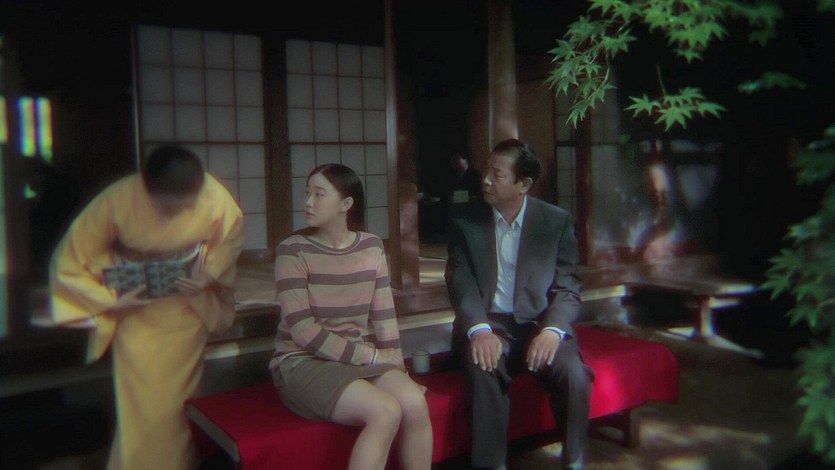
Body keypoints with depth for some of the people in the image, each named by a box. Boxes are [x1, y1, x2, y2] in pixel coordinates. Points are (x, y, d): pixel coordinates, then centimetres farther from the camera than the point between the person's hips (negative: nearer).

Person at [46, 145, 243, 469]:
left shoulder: (217, 200, -24)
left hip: (188, 306, 1)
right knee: (141, 407, 0)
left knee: (181, 402, 10)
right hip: (134, 308, -1)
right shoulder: (116, 200, -27)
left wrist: (209, 276, -16)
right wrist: (110, 300, -22)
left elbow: (229, 242, -1)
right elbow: (68, 263, -16)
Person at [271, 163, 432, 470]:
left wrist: (395, 366, -5)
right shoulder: (292, 250, -10)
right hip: (303, 362, -4)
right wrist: (371, 356, -15)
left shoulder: (371, 246, 4)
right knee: (386, 411, -27)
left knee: (415, 402, -22)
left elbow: (384, 315, 7)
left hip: (357, 357, 4)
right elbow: (302, 330, -16)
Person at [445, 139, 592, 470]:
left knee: (575, 376, -27)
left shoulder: (558, 221, 3)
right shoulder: (464, 221, 4)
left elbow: (568, 287, 0)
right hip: (489, 325, 0)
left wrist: (553, 330, -19)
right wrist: (479, 329, -22)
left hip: (541, 323, 1)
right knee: (483, 372, -32)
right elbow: (460, 282, -3)